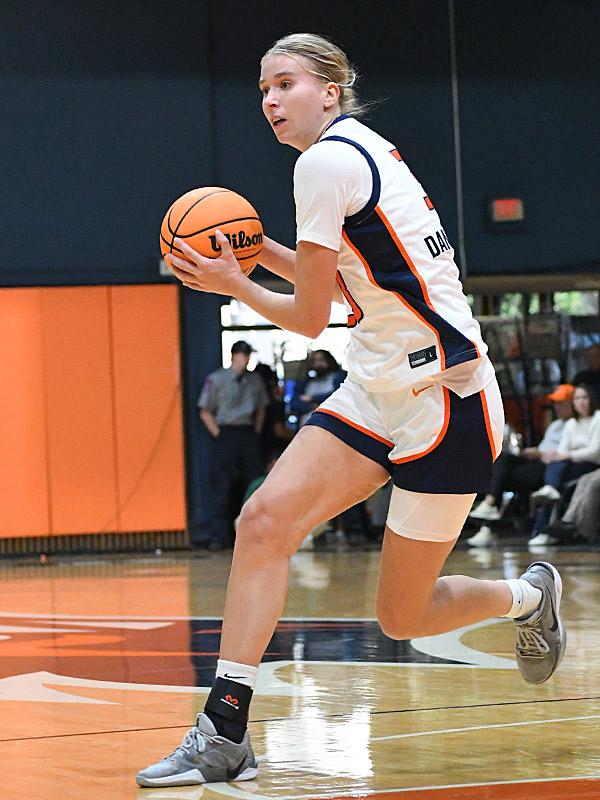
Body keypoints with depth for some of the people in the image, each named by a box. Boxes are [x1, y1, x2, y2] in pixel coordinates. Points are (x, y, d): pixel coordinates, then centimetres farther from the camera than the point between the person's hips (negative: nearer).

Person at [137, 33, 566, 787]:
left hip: (444, 398, -9)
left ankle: (530, 597, 31)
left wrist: (235, 285, 5)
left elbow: (309, 318, -10)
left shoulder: (325, 162, -15)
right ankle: (224, 732, -11)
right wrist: (260, 250, 17)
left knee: (404, 618, 1)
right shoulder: (365, 151, 13)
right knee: (264, 520, -10)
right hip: (377, 389, 9)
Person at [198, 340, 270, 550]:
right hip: (226, 433, -5)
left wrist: (257, 432, 11)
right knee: (221, 488, -7)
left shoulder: (255, 380, 12)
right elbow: (205, 412, -1)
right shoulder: (216, 379, -2)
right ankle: (219, 536, -6)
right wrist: (219, 435, -7)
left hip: (250, 435, 5)